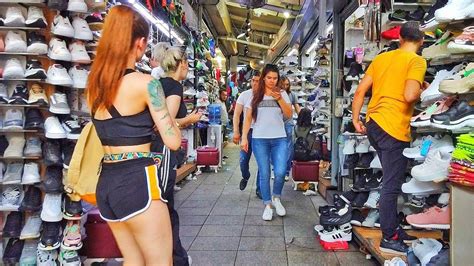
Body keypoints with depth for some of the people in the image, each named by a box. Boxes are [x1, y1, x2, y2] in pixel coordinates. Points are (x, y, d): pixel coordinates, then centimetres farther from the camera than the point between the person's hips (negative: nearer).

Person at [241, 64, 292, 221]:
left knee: (280, 172, -11)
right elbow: (248, 118, 6)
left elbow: (289, 115, -1)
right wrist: (244, 138, -1)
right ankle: (267, 205, 16)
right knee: (264, 174, 2)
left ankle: (276, 198, 17)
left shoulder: (282, 94, 7)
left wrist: (279, 99, -13)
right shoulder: (255, 95, 6)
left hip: (279, 139, 0)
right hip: (259, 139, 0)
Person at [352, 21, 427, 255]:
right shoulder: (417, 61, -5)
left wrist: (356, 120, 15)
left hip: (373, 124, 8)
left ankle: (393, 228, 30)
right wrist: (423, 89, 2)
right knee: (392, 185, 1)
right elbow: (409, 95, -19)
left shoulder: (381, 58, 14)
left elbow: (360, 91, 10)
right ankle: (389, 238, 11)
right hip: (394, 128, -7)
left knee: (391, 181, 19)